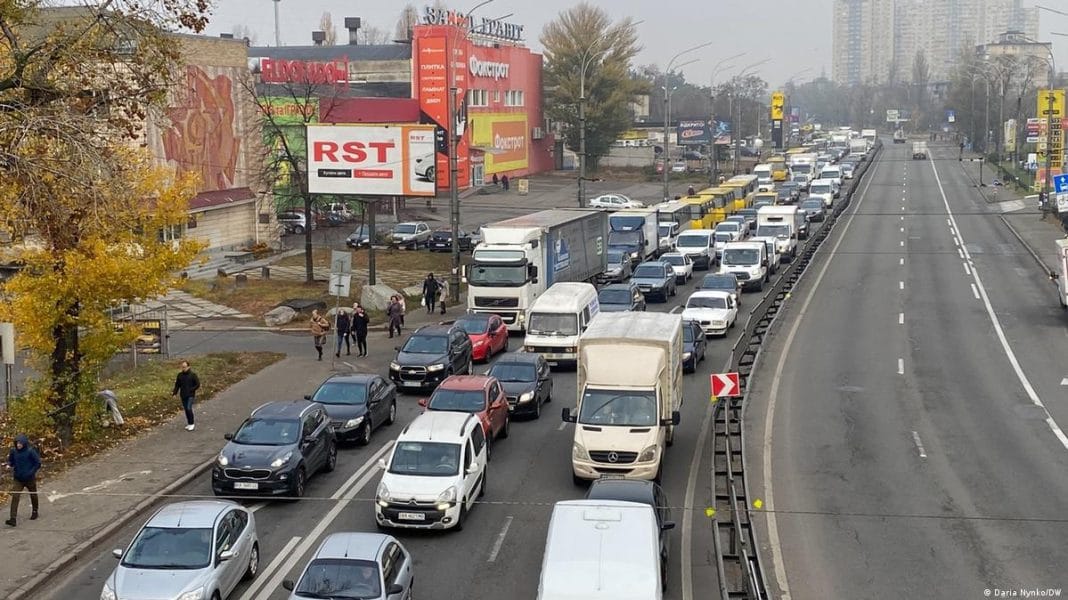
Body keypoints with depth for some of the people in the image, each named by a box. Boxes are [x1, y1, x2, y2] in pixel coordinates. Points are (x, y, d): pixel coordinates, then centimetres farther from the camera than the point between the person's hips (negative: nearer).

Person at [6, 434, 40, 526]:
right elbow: (11, 461, 12)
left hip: (30, 479, -2)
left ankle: (35, 512, 44)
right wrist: (9, 465, -11)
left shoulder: (30, 451, -16)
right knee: (15, 497, -12)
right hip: (17, 479, 2)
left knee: (33, 495, 19)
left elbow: (38, 463, -11)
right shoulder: (13, 451, -5)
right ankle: (13, 518, -16)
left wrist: (31, 472, -20)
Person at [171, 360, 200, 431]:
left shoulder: (192, 375, -7)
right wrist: (174, 392, -4)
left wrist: (191, 390, -13)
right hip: (183, 395, 5)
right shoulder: (180, 375, 5)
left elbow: (197, 384, -4)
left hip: (190, 395, -5)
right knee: (186, 409, 9)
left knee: (189, 409, -14)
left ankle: (191, 424, -5)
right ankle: (189, 423, 20)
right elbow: (177, 385, 10)